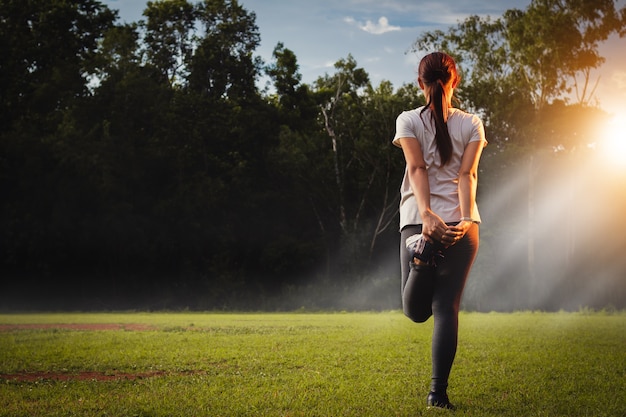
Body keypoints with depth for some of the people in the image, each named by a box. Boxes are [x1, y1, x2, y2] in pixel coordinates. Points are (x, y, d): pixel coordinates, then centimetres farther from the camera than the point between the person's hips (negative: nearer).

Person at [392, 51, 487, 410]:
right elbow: (467, 174, -6)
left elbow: (417, 168, -9)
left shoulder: (408, 121, 4)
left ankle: (424, 259, -25)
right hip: (462, 224, 1)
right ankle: (438, 392, -7)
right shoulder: (472, 124, 7)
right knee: (447, 308, 3)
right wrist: (466, 218, -18)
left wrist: (427, 215, -20)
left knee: (416, 311, 7)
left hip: (417, 222, -1)